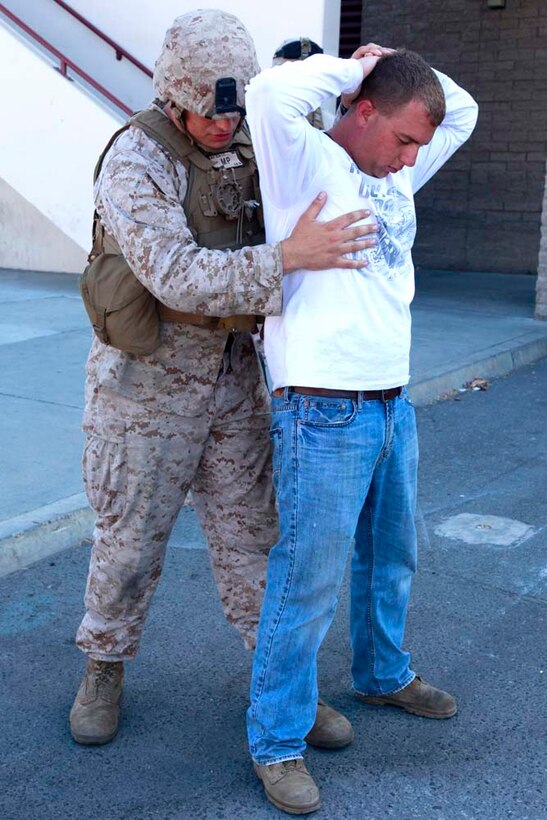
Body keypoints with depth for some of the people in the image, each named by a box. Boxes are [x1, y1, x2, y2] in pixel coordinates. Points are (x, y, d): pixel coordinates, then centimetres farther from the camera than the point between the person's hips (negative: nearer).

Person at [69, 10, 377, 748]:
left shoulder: (242, 155, 4)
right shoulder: (135, 161, -19)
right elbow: (177, 278, -32)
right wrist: (289, 257, -40)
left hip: (229, 376, 5)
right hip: (145, 379, -5)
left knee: (252, 534, 8)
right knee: (131, 538, 8)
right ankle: (105, 670, 33)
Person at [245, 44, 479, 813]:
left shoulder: (398, 173, 13)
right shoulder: (307, 164, -9)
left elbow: (462, 111, 23)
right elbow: (270, 95, -28)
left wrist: (394, 62, 8)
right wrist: (351, 67, -11)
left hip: (394, 403, 8)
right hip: (324, 413, -8)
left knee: (391, 556, 23)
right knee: (308, 580, -2)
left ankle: (383, 673, 46)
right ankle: (277, 743, 14)